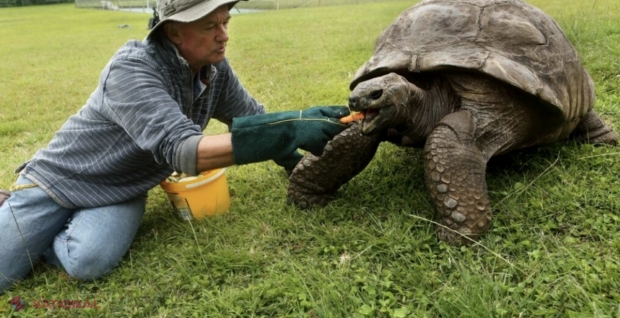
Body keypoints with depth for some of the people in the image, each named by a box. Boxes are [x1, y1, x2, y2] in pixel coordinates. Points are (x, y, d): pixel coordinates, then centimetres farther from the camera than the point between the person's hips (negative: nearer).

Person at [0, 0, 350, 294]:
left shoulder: (216, 69, -11)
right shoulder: (132, 69, -30)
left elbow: (254, 117, 3)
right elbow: (182, 151, -41)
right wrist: (289, 130, -48)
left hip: (122, 193, 4)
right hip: (60, 181, -3)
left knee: (90, 262, -24)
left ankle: (42, 237, 9)